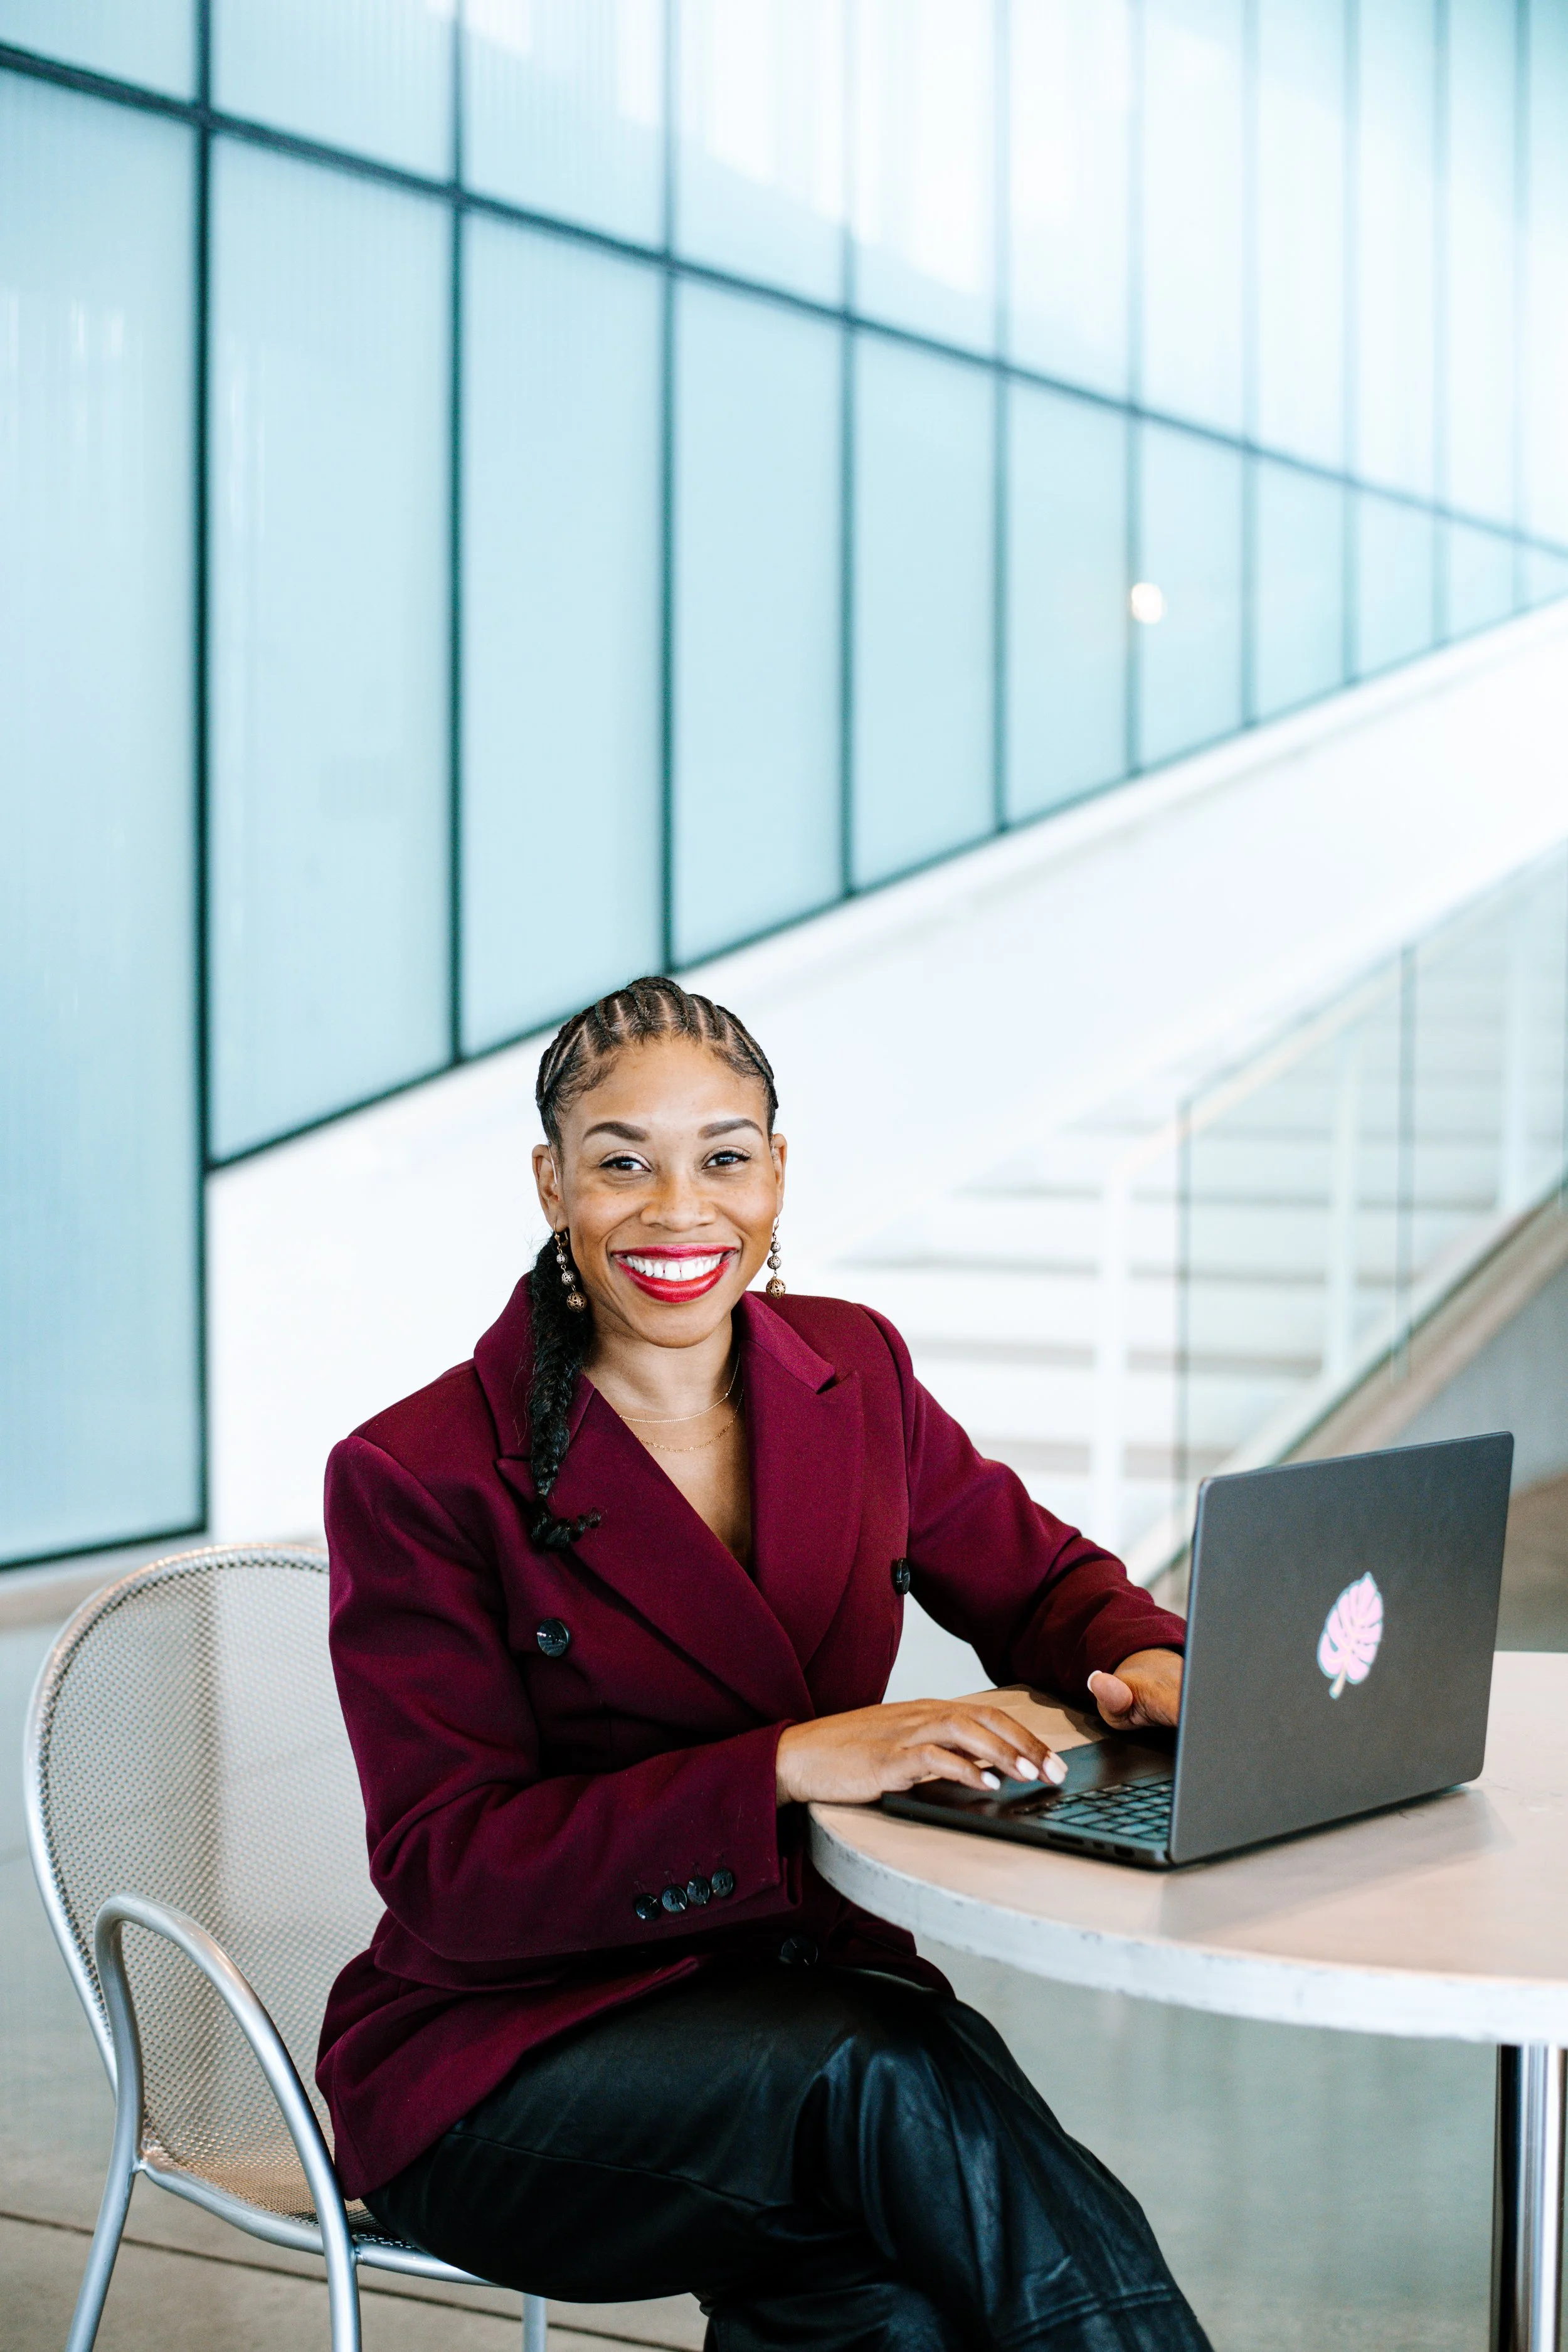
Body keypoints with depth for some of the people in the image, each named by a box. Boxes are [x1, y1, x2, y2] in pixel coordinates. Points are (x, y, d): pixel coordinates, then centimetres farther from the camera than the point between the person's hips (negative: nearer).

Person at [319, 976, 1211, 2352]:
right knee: (885, 2077, -33)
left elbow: (1041, 1581, 18)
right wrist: (788, 1766, -28)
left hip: (808, 2002, 4)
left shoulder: (852, 1373, 6)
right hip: (503, 2060, -3)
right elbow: (452, 1875, -16)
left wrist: (1143, 1659, -8)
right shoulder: (416, 1477, -10)